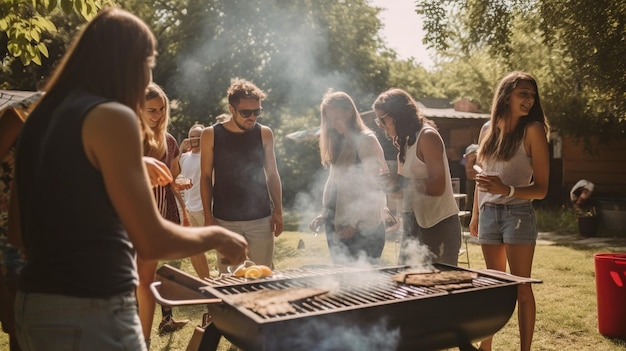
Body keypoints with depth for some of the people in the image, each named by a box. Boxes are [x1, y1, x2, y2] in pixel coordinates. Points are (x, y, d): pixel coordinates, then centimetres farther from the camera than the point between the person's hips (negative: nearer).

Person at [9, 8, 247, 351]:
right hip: (91, 313, -8)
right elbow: (152, 242, -19)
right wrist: (216, 236, 0)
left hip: (33, 306, 8)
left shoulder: (40, 117, 10)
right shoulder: (111, 117, -15)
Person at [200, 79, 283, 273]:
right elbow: (206, 177, 1)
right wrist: (208, 217, -3)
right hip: (224, 220, -1)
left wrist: (278, 210, 2)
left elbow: (272, 174, 9)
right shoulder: (211, 135, -2)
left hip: (261, 219, 1)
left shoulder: (264, 133, 2)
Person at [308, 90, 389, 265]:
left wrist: (355, 223, -16)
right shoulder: (339, 143, 16)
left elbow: (374, 188, -13)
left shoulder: (367, 140, -8)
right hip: (339, 226, 7)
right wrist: (325, 215, 10)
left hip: (364, 229, -7)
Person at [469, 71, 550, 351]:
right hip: (488, 213, 5)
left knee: (521, 287, -2)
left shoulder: (532, 130, -7)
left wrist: (506, 190, -25)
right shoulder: (488, 130, 7)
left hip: (518, 214, -5)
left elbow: (541, 188, -9)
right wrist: (475, 215, 18)